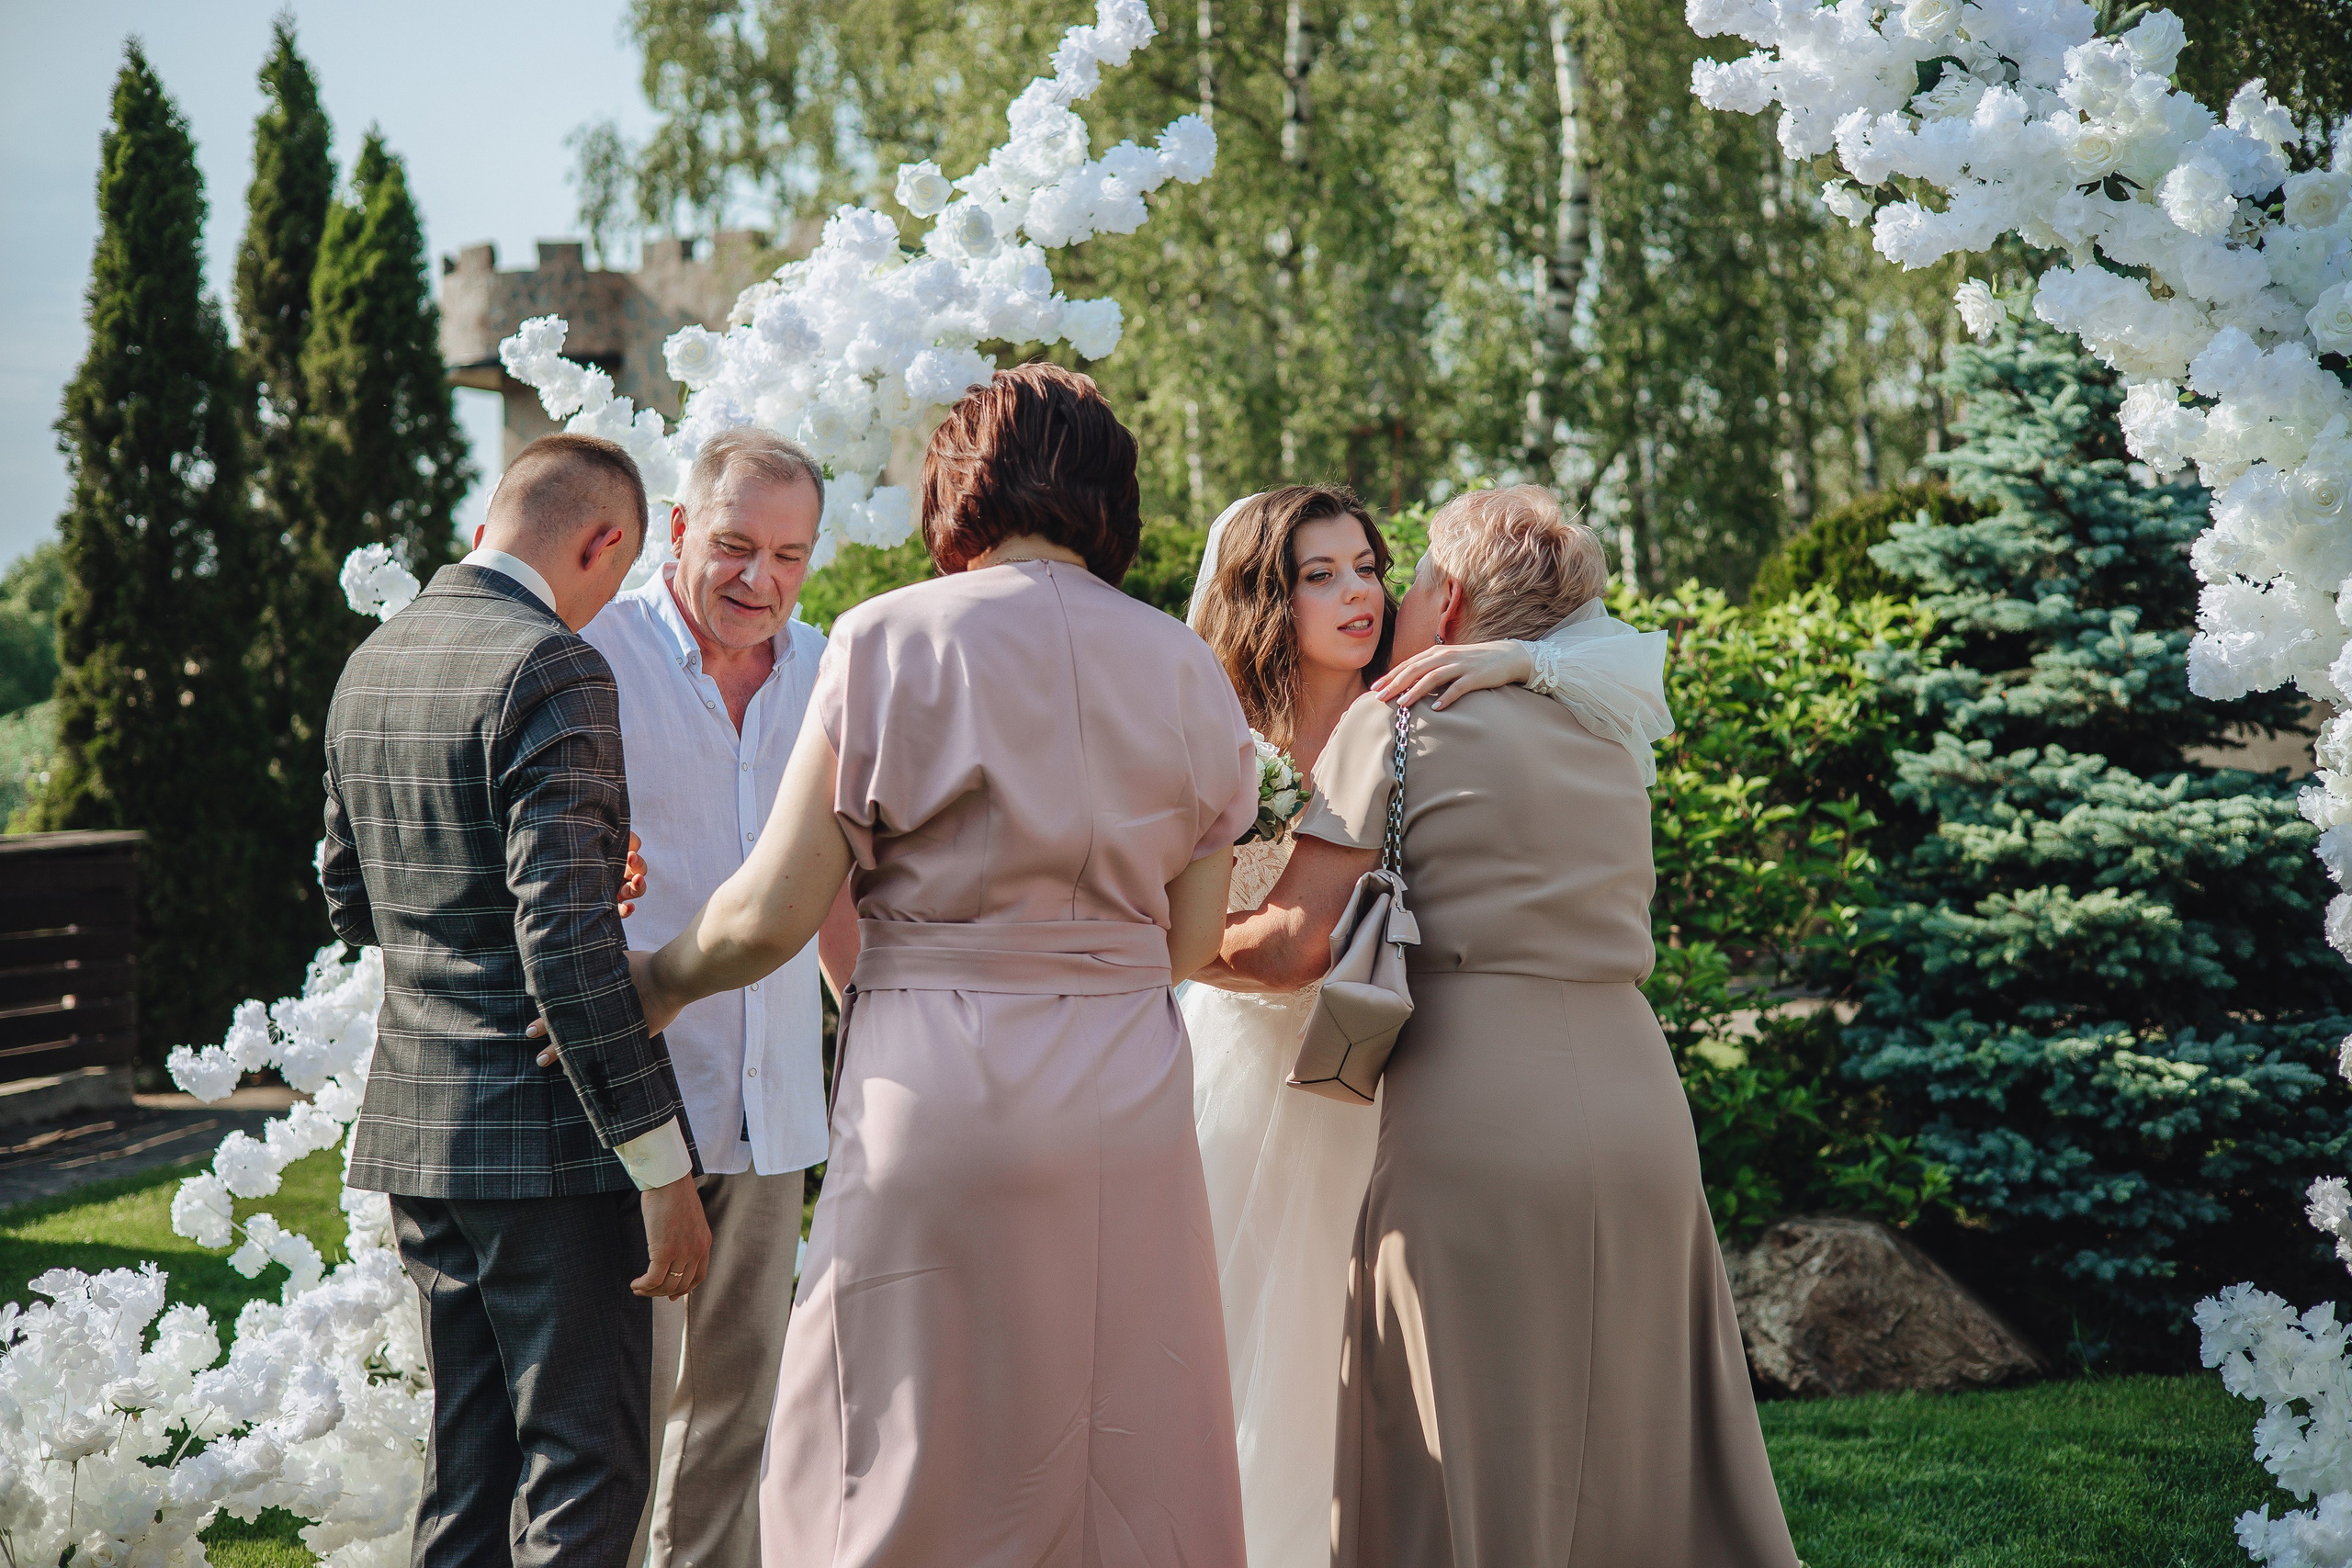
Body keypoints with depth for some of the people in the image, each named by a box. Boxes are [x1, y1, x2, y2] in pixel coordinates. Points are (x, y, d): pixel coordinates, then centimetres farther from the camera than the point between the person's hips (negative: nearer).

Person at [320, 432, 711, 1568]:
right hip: (542, 1134, -9)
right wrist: (663, 1167, -18)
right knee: (585, 1467, -2)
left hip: (414, 1130, 9)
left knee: (467, 1461, 16)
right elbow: (567, 946, -22)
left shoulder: (371, 663, 11)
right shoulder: (552, 670, -16)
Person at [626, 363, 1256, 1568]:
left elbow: (774, 914, -5)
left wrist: (649, 985, 12)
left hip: (935, 1094, -3)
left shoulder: (895, 638, -2)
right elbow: (1186, 944, 12)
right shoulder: (1184, 670, 8)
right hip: (1127, 1105, 3)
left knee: (912, 1470, 5)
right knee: (1120, 1460, 10)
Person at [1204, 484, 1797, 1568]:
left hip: (1482, 1125, -6)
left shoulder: (1402, 720, -2)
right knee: (1639, 1466, 13)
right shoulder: (1604, 734, 17)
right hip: (1641, 1115, 6)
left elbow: (1291, 944, -9)